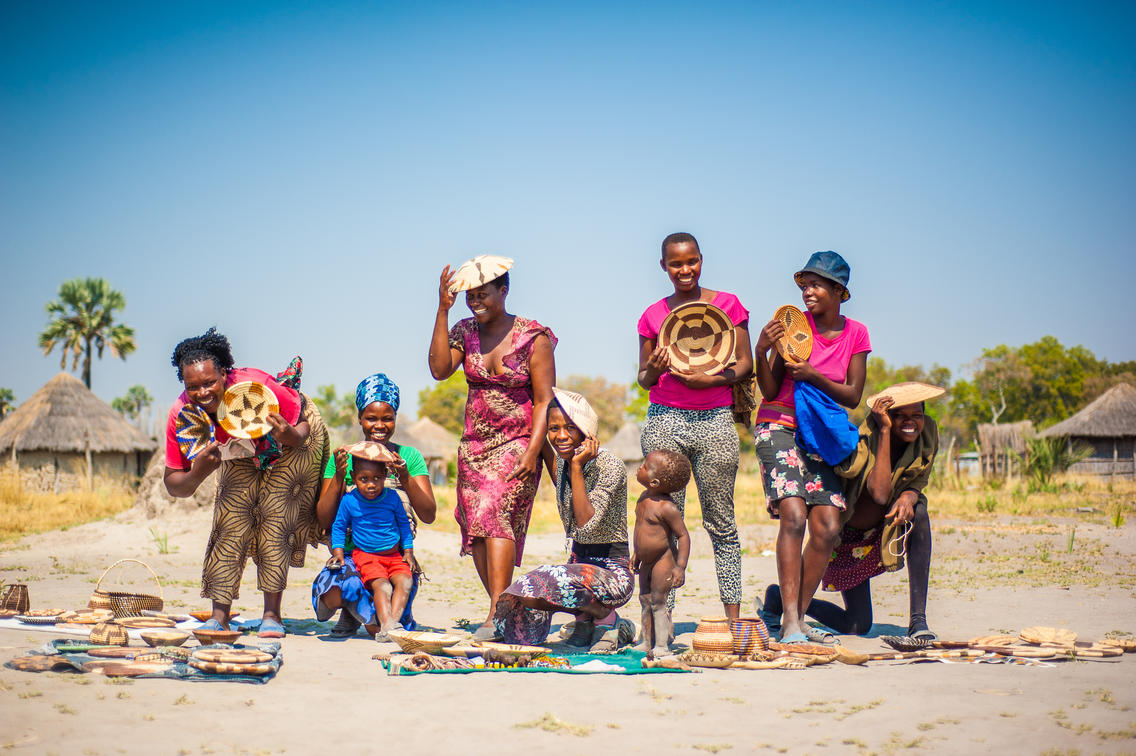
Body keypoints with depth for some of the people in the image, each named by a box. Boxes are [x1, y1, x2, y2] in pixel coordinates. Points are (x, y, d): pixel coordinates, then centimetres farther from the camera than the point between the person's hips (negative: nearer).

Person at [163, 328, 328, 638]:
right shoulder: (182, 416, -29)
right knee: (231, 521, -10)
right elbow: (173, 485, -22)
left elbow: (305, 425, -27)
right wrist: (197, 474, -44)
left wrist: (291, 436, -50)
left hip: (294, 440, -4)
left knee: (276, 518, -15)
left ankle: (272, 614, -9)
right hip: (244, 455, 4)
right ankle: (219, 616, -7)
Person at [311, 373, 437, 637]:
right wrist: (339, 477, -15)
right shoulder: (343, 459, 6)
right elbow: (325, 521, 0)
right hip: (351, 554, 0)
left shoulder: (409, 457, 5)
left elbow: (429, 515, -6)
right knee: (334, 593, -32)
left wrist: (405, 478, -21)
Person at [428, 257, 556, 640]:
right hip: (474, 446, 5)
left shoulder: (534, 337, -5)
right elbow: (439, 369, -10)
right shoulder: (465, 331, 6)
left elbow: (545, 400, -6)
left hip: (517, 443, -5)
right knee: (475, 529, 0)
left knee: (495, 513, -23)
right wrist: (442, 311, -11)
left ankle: (496, 614, -29)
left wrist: (532, 452, -16)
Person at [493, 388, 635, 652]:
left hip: (613, 571, -7)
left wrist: (577, 466, -24)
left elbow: (586, 525, -27)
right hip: (578, 562, 8)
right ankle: (586, 616, 10)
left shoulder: (610, 466, -16)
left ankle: (605, 617, -6)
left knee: (535, 590, -31)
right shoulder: (563, 461, 6)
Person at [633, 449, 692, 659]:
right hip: (647, 563, 9)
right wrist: (637, 555, 24)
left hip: (663, 561, -9)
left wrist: (680, 567, -24)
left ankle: (662, 646, 0)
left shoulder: (666, 507, -22)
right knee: (645, 601, 12)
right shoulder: (644, 499, 4)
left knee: (658, 602, -6)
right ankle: (647, 643, 21)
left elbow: (683, 535, -19)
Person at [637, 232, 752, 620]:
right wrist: (654, 370, -9)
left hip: (715, 421, -1)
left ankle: (732, 613, 6)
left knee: (721, 522, 2)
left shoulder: (727, 305, 6)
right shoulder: (653, 315, 10)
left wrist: (712, 379, -12)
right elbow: (643, 379, 14)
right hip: (665, 420, 1)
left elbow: (745, 364, 5)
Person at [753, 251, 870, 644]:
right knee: (793, 515, -21)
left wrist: (812, 375, -17)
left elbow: (852, 396, -2)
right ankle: (790, 623, -22)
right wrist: (761, 352, -23)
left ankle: (796, 617, 5)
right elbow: (769, 390, -5)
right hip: (779, 425, -4)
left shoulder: (856, 334, 4)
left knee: (828, 527, -8)